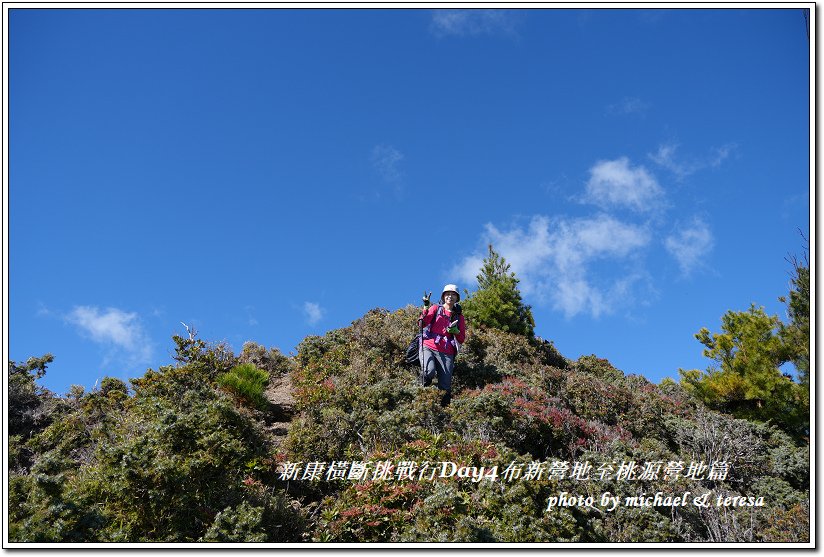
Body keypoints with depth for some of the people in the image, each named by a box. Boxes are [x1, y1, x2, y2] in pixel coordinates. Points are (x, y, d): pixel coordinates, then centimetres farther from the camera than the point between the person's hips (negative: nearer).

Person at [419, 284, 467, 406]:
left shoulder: (459, 317, 17)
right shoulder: (436, 309, 12)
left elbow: (462, 340, 14)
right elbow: (422, 324, -2)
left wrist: (455, 331, -5)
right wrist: (426, 308, -13)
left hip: (447, 353, 2)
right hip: (428, 347, -2)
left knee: (445, 388, -9)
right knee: (429, 373, -30)